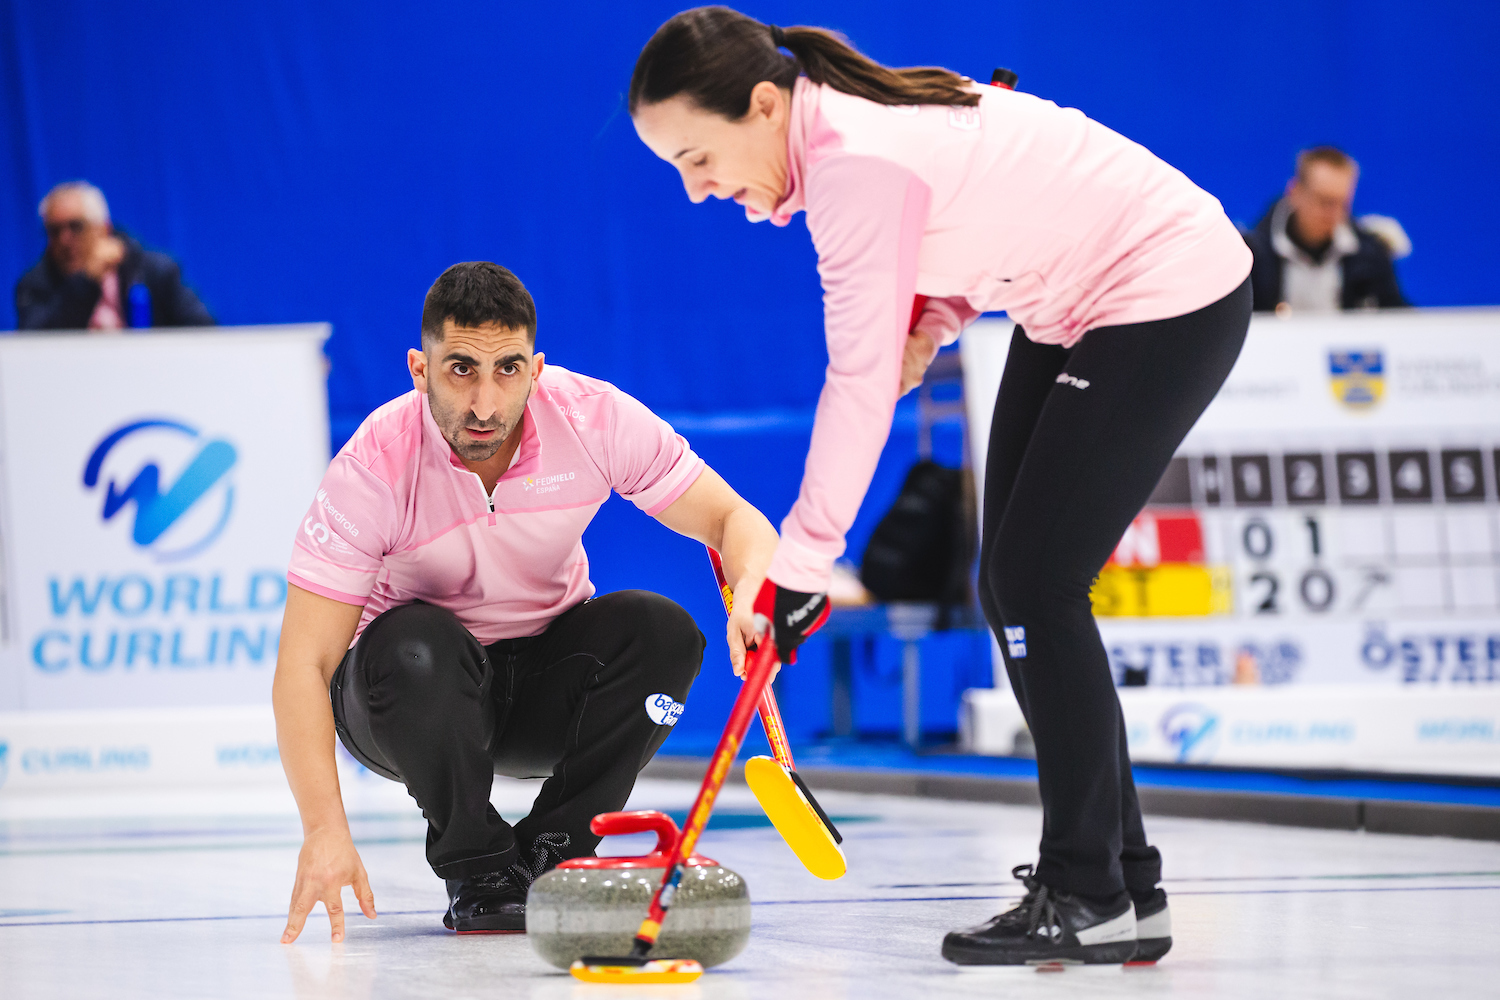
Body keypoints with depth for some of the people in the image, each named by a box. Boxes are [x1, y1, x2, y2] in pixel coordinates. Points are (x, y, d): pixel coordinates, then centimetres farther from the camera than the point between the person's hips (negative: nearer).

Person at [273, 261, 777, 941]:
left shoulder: (592, 416, -19)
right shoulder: (376, 464, -26)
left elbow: (733, 521, -11)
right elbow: (303, 665, -28)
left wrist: (754, 600, -36)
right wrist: (324, 831, -40)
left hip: (543, 686, 3)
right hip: (413, 697, -3)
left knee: (661, 631, -25)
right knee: (415, 647, -36)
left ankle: (550, 857, -11)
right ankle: (477, 871, -15)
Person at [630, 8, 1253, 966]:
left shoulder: (859, 164, -27)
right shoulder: (841, 123, 2)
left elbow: (860, 383, -28)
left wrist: (804, 562, -26)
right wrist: (928, 326, -2)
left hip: (1170, 300, -10)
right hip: (1076, 305, 10)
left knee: (1037, 585, -12)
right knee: (1012, 586, 8)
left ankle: (1096, 895, -5)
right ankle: (1122, 882, 13)